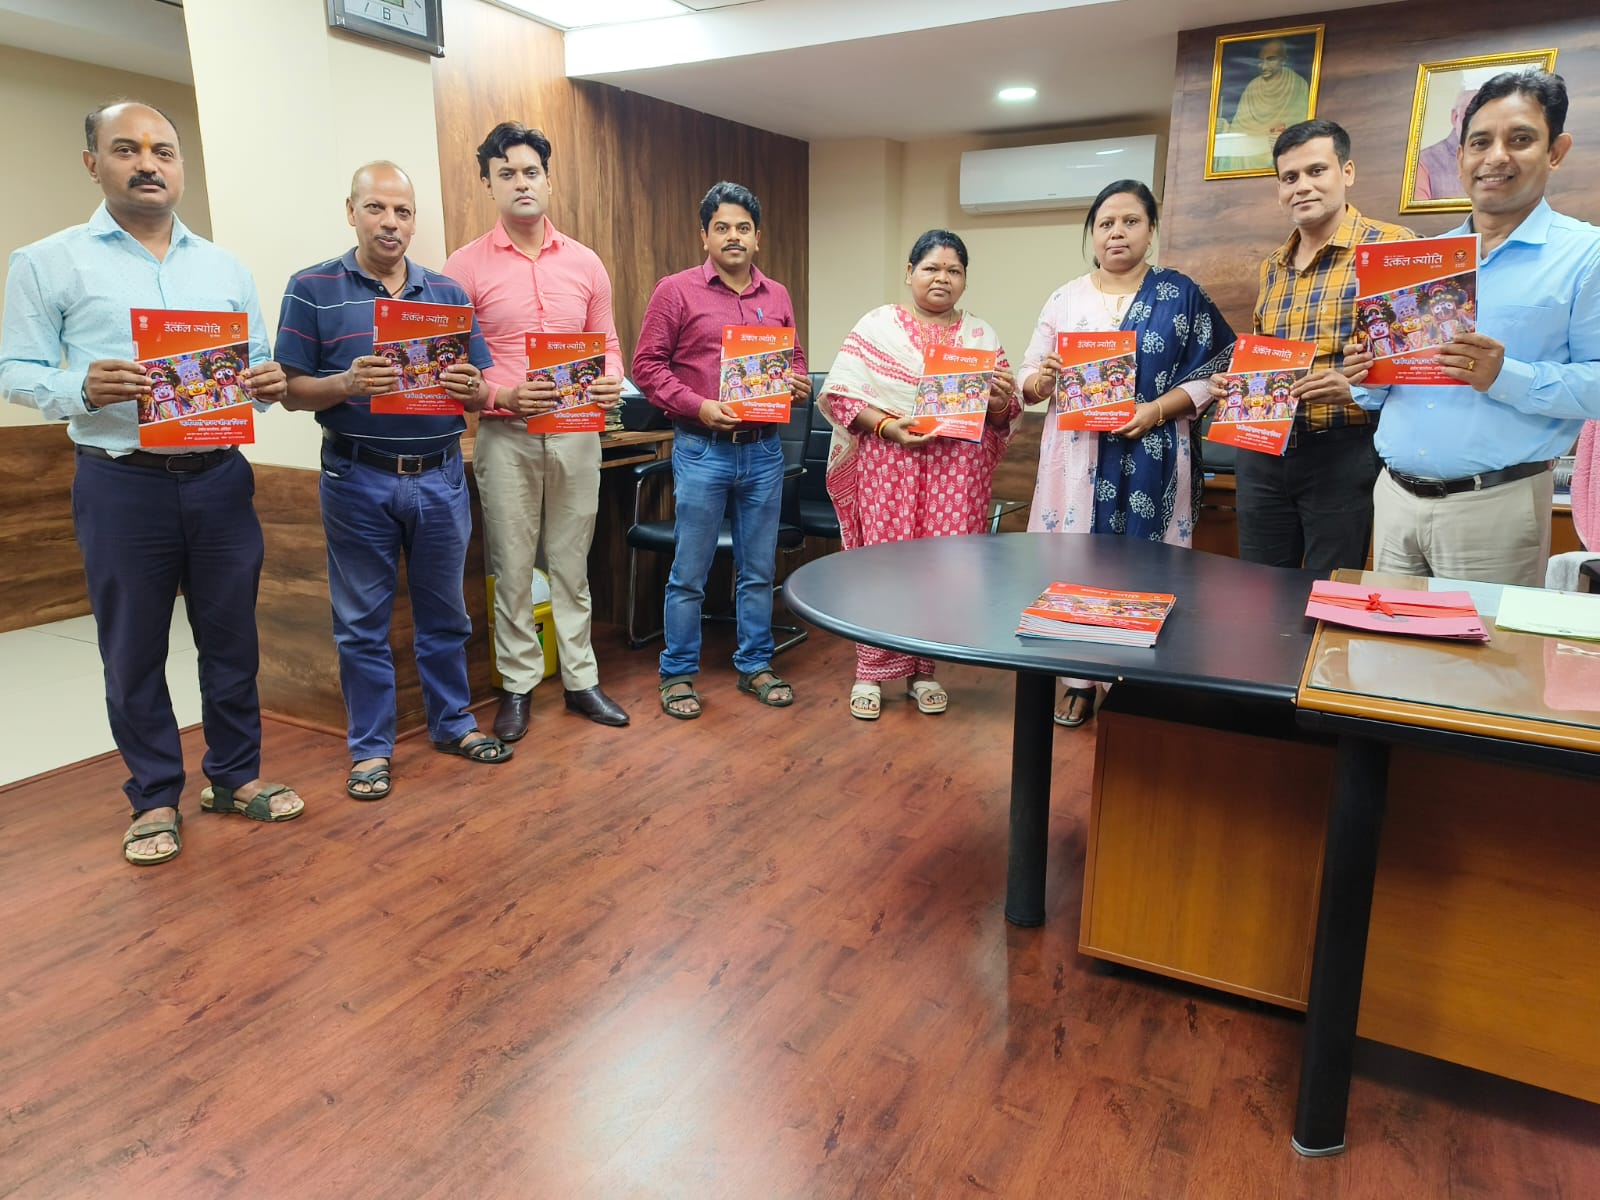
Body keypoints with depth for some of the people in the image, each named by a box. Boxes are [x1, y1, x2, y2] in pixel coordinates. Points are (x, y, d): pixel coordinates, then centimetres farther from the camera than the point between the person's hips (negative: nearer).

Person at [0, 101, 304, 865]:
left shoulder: (226, 268, 12)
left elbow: (256, 365, 14)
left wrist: (268, 384, -10)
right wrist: (83, 389, -20)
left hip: (219, 478, 3)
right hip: (121, 484, -2)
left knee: (231, 638, 9)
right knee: (134, 651, 7)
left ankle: (235, 777, 25)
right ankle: (154, 798, 22)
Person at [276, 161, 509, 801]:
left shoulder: (448, 293, 9)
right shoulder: (312, 289, 0)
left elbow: (480, 391, 9)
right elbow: (293, 391, -3)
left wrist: (471, 389, -15)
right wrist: (348, 383, -22)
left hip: (440, 476, 3)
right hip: (358, 479, -2)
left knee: (444, 613, 13)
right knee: (362, 622, 6)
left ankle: (452, 722, 29)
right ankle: (370, 746, 20)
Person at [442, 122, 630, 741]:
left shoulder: (585, 262, 9)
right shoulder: (465, 266, 0)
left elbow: (607, 343, 13)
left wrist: (612, 382, -9)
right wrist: (503, 395, -20)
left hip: (576, 433, 2)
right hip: (505, 435, -2)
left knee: (572, 564, 10)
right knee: (512, 568, 5)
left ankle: (581, 679, 21)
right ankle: (517, 686, 18)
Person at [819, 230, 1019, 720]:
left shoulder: (981, 335, 12)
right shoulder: (877, 325, 4)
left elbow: (1004, 417, 11)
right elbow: (840, 393, -3)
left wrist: (1001, 399, -12)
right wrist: (886, 425, -16)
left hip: (958, 468, 3)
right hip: (890, 460, -2)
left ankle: (923, 670, 17)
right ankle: (870, 671, 11)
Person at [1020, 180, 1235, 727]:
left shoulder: (1181, 294, 4)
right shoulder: (1065, 299, 10)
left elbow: (1212, 371, -1)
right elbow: (1028, 380, 9)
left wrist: (1156, 411, -16)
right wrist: (1043, 378, -14)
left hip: (1151, 457, -2)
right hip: (1078, 456, 2)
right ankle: (1079, 680, 14)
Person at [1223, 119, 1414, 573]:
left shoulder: (1393, 247, -6)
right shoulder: (1271, 266, 14)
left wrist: (1358, 388, -25)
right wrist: (1234, 381, 5)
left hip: (1344, 452, -6)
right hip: (1262, 452, 6)